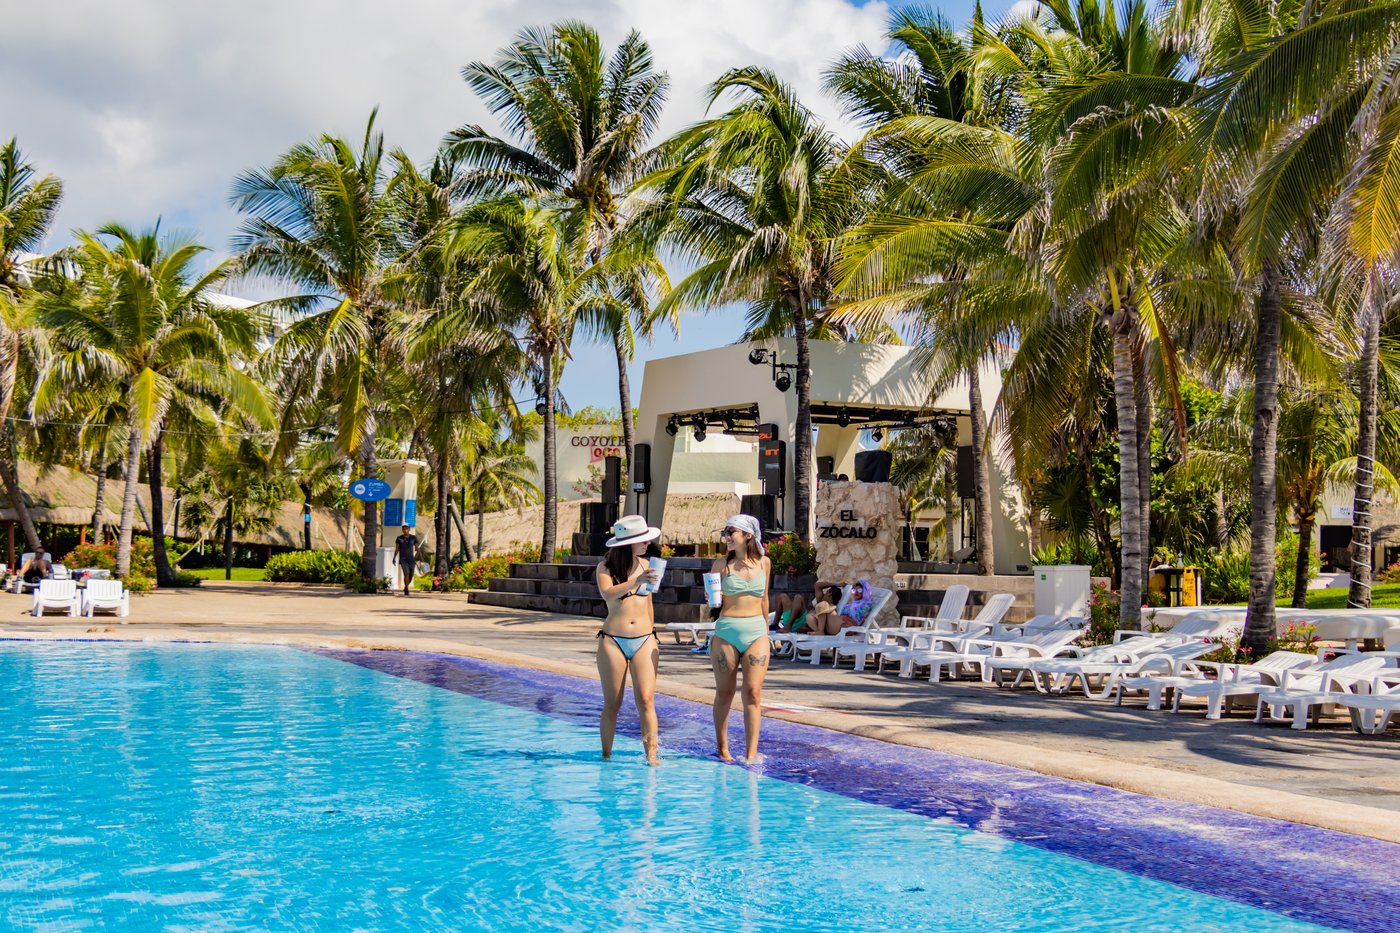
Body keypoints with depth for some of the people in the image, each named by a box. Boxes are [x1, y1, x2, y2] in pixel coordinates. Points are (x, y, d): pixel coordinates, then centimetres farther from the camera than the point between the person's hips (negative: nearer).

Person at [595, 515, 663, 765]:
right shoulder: (606, 567, -3)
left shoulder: (646, 565, 8)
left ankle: (651, 756, -12)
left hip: (644, 640, 2)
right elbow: (607, 594, -23)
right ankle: (606, 755, 18)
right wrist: (636, 581, -35)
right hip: (612, 641, -2)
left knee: (646, 700, -10)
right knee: (612, 704, 5)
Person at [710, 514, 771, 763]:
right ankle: (722, 747, 21)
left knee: (753, 691, -7)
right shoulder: (722, 564, 0)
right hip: (726, 631, -1)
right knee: (725, 692, 6)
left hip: (756, 632, 1)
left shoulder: (763, 563, 7)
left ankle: (751, 754, -8)